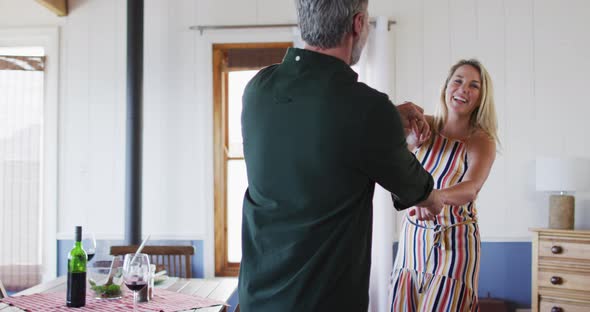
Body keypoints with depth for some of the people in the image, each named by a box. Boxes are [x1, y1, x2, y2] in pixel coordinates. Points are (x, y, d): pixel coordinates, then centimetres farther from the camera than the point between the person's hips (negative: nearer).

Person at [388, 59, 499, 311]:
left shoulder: (482, 142, -9)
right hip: (413, 236, 3)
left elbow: (471, 188, -27)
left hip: (454, 242, -2)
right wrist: (410, 139, -41)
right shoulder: (425, 126, -2)